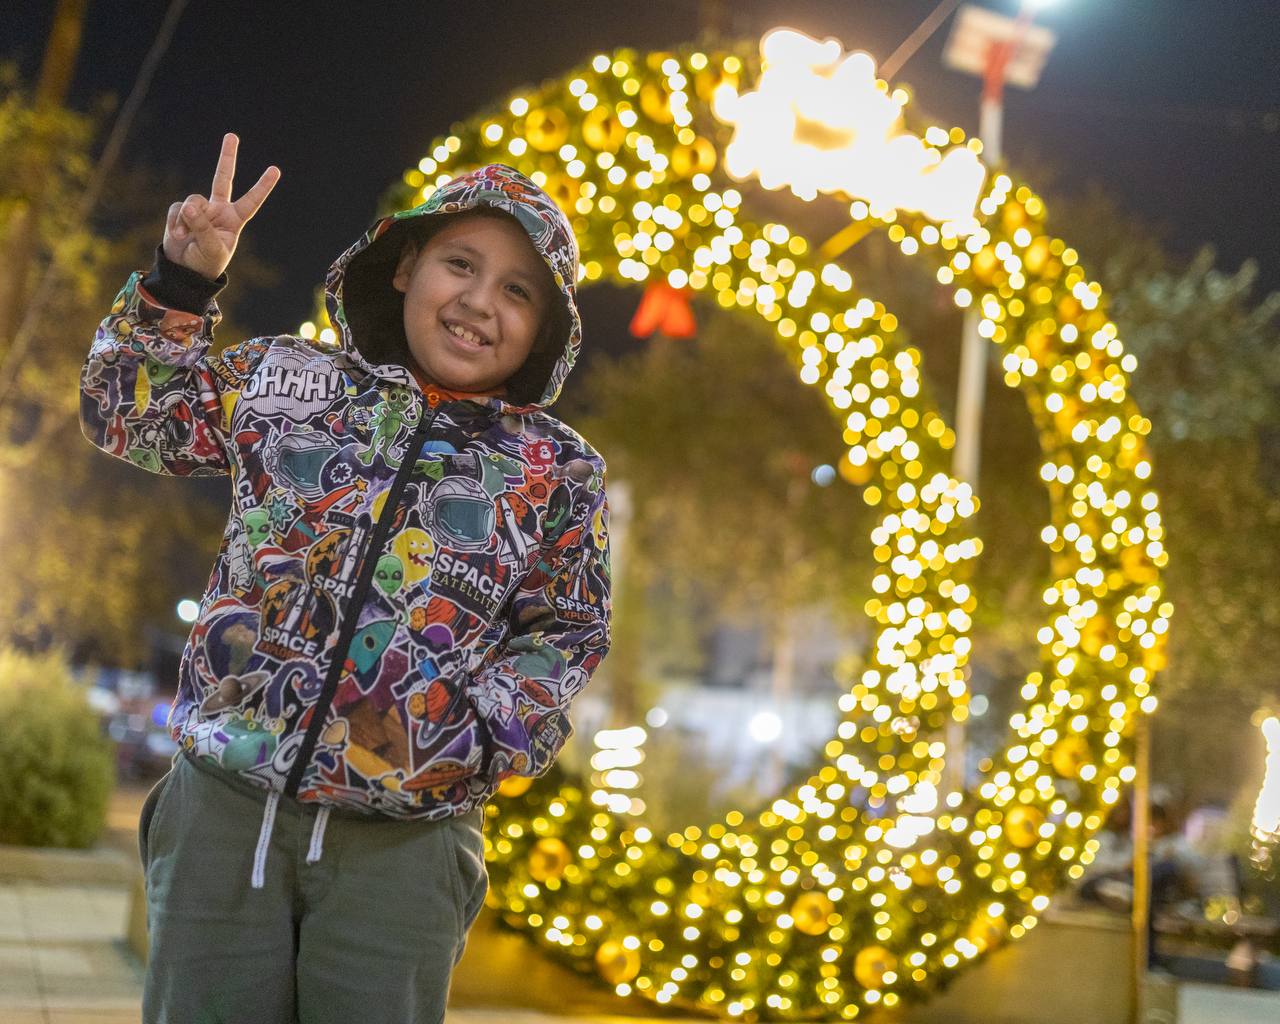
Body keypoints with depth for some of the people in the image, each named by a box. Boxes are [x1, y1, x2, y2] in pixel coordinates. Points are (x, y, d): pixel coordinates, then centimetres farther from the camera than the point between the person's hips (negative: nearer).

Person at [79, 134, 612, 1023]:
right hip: (225, 810, 1)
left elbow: (567, 637, 5)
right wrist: (181, 283, 2)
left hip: (402, 846, -1)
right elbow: (129, 416, 15)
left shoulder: (558, 473, 3)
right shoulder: (284, 380, 5)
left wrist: (480, 733, -10)